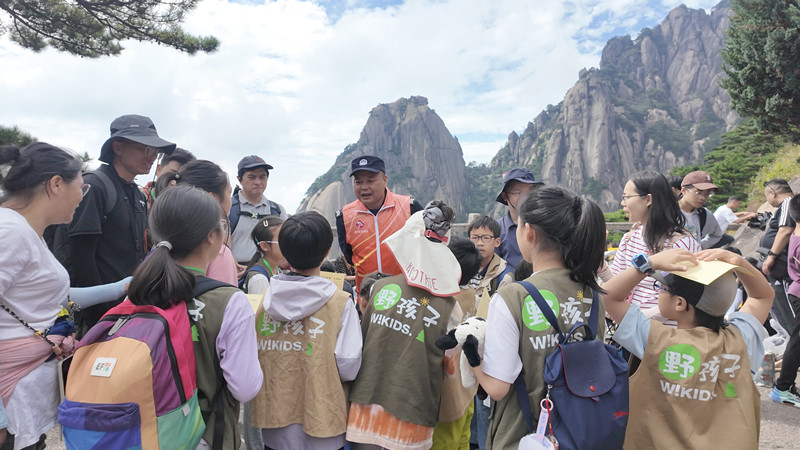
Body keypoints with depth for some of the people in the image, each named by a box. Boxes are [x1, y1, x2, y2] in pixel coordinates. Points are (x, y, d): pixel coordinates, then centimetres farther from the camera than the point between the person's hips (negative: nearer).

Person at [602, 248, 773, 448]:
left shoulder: (657, 341, -24)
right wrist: (739, 263, -13)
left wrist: (650, 262, -26)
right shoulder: (739, 340, -13)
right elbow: (763, 295, 4)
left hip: (664, 442, -3)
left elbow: (608, 295, -18)